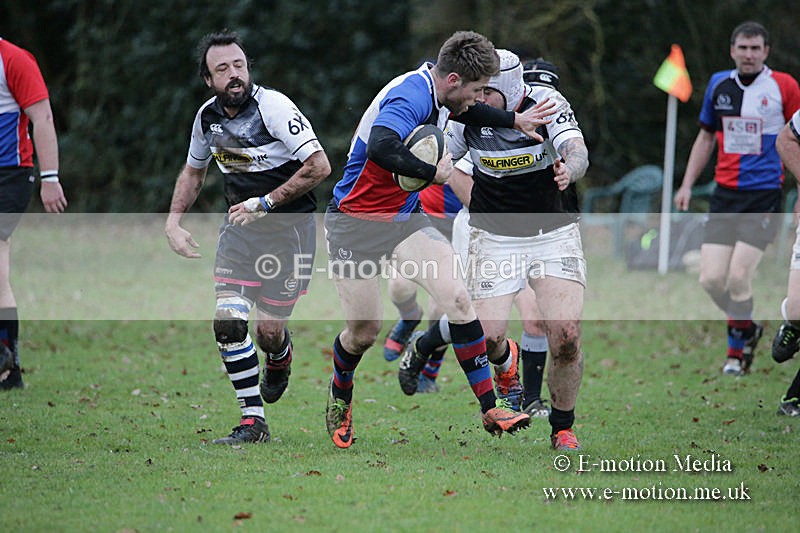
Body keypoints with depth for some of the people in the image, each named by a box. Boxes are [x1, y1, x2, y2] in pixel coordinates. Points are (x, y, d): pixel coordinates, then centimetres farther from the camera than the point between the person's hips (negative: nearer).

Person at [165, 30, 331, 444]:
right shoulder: (208, 116, 2)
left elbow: (319, 166, -20)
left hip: (288, 227, -5)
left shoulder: (273, 106, -19)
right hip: (240, 227, 5)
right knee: (228, 322, -11)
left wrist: (265, 202, -19)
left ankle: (279, 359, 35)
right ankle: (253, 422, -2)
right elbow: (193, 171, 21)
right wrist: (173, 222, 9)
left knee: (269, 330, -4)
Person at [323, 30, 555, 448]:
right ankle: (340, 397, 36)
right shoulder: (410, 97, -27)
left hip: (403, 217, 7)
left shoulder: (437, 96, 2)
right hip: (355, 222, -7)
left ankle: (489, 408, -11)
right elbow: (381, 149, -45)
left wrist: (515, 120, 23)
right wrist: (433, 172, -31)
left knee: (456, 297, -12)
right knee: (364, 331, 2)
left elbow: (462, 111, 28)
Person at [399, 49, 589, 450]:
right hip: (493, 237, 1)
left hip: (554, 233, -1)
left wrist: (568, 169, -51)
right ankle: (506, 359, 32)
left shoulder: (548, 103, -15)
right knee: (488, 336, -8)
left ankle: (563, 428, 8)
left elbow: (577, 152, -29)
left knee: (566, 336, -14)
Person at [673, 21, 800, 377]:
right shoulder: (719, 85, 9)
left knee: (738, 278, -13)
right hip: (724, 194, 4)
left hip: (764, 196, -4)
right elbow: (706, 137, 19)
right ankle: (748, 327, 23)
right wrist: (686, 185, 14)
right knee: (711, 278, -4)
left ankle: (737, 347, 8)